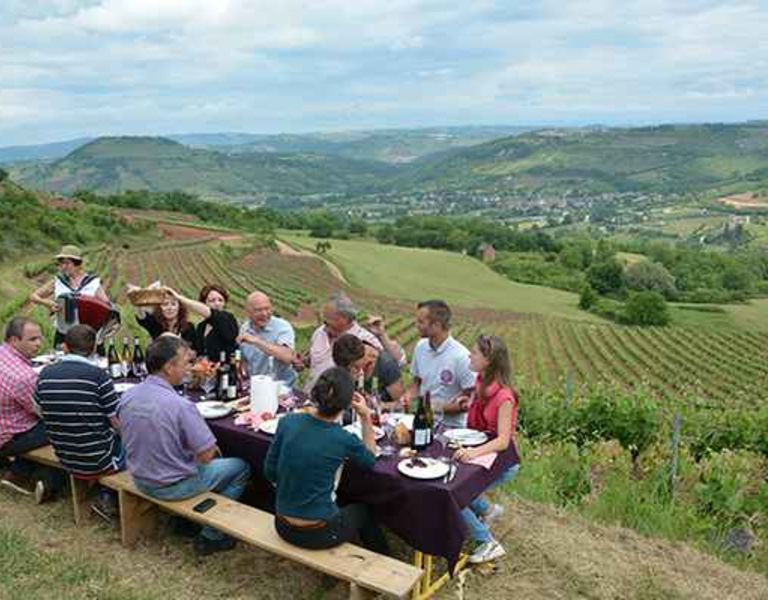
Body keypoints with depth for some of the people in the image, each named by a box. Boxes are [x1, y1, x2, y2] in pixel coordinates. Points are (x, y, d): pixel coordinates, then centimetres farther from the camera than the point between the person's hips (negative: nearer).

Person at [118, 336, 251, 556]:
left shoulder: (126, 397, -9)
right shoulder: (181, 406, -30)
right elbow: (206, 456, -24)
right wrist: (210, 447, 0)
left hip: (140, 479, 7)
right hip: (173, 487, -7)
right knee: (241, 467, 10)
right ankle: (211, 536, 14)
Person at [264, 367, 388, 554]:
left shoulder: (288, 421, -11)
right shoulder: (344, 440, -20)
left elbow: (270, 471, 1)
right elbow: (370, 460, 4)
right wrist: (366, 417, 2)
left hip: (283, 528, 4)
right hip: (317, 534, -4)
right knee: (362, 510, 28)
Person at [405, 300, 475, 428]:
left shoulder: (461, 356, -16)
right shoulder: (420, 347, 4)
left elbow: (470, 401, -10)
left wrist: (440, 409, -17)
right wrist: (409, 395, -1)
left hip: (450, 426, -5)